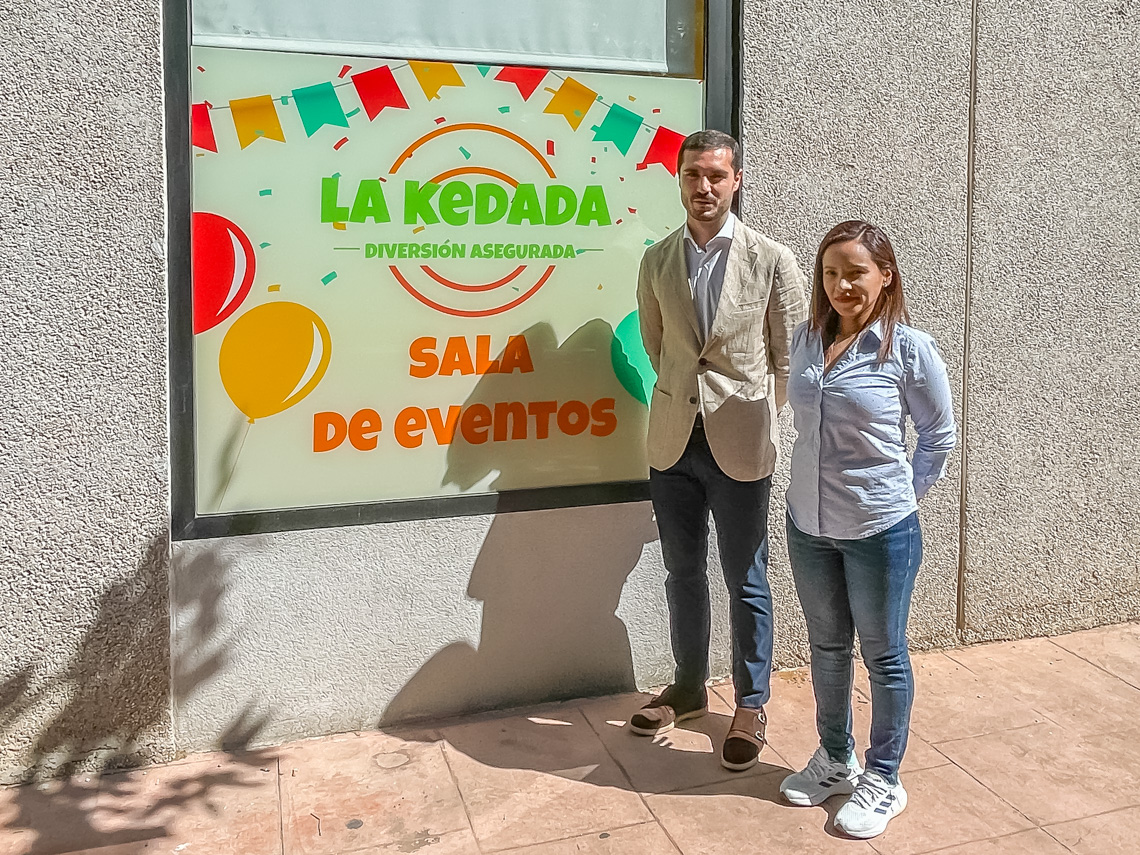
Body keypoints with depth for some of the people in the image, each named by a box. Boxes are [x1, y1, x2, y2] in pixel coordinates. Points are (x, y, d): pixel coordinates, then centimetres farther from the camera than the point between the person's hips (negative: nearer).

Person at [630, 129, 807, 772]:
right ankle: (689, 689, 34)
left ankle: (752, 705, 26)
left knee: (746, 581, 8)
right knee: (683, 573, 16)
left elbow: (790, 356, 0)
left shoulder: (772, 259, -6)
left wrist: (765, 425, 4)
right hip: (673, 439, 3)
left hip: (740, 445, -3)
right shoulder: (657, 261, 3)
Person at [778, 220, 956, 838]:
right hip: (808, 526, 5)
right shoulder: (807, 340, 1)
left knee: (884, 655, 11)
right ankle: (835, 759, 38)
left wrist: (899, 498, 1)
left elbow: (938, 437, -2)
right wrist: (821, 487, 11)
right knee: (827, 647, 19)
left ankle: (882, 779, 28)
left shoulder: (909, 348, -13)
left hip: (879, 532, -5)